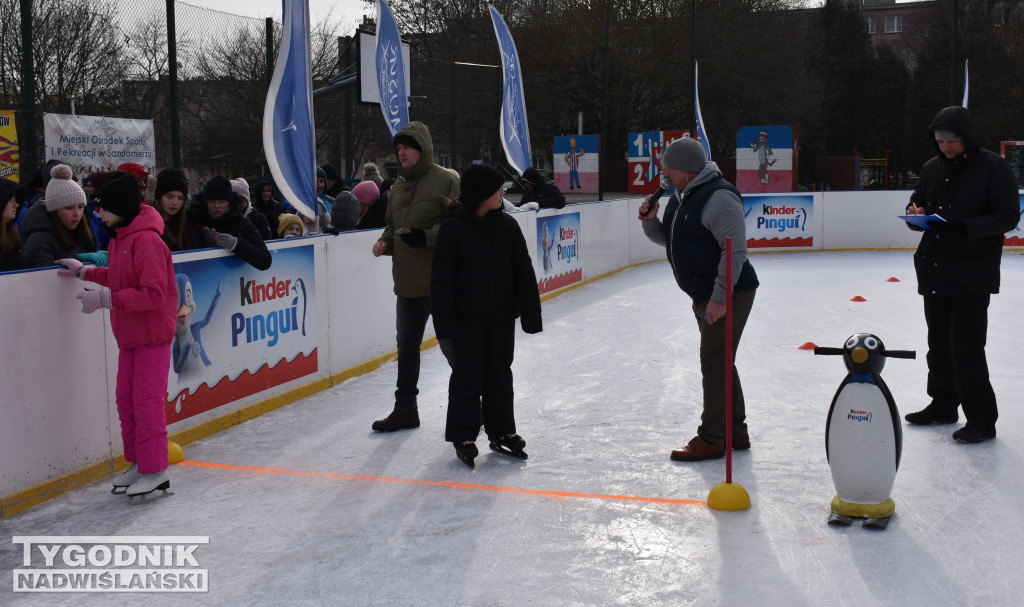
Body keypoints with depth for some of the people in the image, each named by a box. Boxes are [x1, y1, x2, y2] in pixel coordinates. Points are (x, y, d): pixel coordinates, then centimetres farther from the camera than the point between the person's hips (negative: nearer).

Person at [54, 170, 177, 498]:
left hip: (152, 335, -9)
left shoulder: (147, 240, -21)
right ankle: (139, 462, 24)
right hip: (130, 335, 10)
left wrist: (106, 298, -25)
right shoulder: (119, 237, 10)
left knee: (147, 400, -6)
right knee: (126, 398, 13)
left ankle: (155, 471, 3)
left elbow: (153, 295, -26)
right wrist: (84, 271, 18)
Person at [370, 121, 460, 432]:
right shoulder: (399, 186, 14)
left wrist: (427, 236, -23)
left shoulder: (445, 180, -9)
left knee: (451, 344, 0)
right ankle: (405, 409, 27)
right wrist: (385, 242, 4)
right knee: (406, 345, 14)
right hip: (407, 281, 8)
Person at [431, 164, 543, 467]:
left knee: (500, 373, 13)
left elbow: (524, 273, 3)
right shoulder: (452, 228, -10)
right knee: (468, 374, 2)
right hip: (467, 317, -4)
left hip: (502, 316, 4)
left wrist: (531, 315, 0)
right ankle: (463, 435, 13)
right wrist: (445, 323, -13)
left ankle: (501, 429, 26)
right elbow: (441, 279, -9)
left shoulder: (508, 226, 0)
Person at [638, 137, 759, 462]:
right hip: (704, 295, 10)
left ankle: (711, 439, 3)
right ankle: (735, 431, 27)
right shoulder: (680, 197, 11)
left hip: (730, 293, -10)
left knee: (714, 362, -6)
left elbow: (735, 250, -25)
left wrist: (720, 297, -27)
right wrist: (650, 219, 1)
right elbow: (667, 239, 22)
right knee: (720, 362, 16)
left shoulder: (718, 197, -20)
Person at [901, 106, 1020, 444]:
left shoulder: (994, 168, -7)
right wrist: (915, 213, -4)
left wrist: (965, 227, -25)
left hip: (972, 276, -6)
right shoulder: (933, 168, 11)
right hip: (935, 272, 7)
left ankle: (981, 419, 1)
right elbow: (917, 202, 21)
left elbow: (1008, 216, -12)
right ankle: (943, 405, 29)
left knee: (966, 348, -9)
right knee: (939, 343, 15)